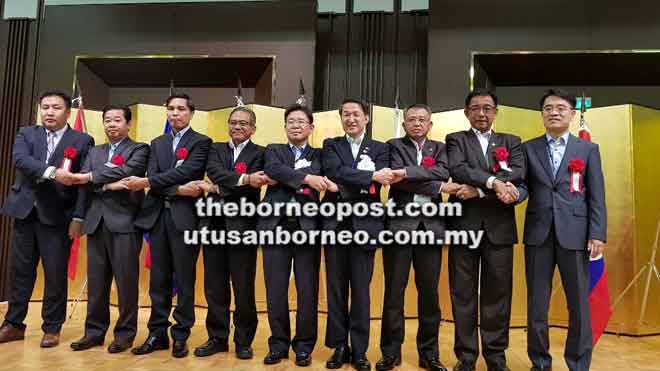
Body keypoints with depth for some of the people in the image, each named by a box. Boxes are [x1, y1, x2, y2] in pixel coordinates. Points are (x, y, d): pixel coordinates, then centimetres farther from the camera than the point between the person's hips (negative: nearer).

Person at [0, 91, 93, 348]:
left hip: (58, 216, -3)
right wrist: (53, 172, -26)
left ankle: (52, 328, 17)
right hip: (25, 212, 3)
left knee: (56, 275, 3)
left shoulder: (82, 141, 1)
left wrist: (78, 218, -11)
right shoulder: (26, 134, 9)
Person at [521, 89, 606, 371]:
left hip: (574, 233, -1)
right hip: (538, 233, 1)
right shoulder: (528, 148, 10)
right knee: (537, 302, 7)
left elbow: (597, 196, 3)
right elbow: (524, 186, 5)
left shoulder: (588, 149, 8)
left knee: (579, 303, 5)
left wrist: (597, 234, -6)